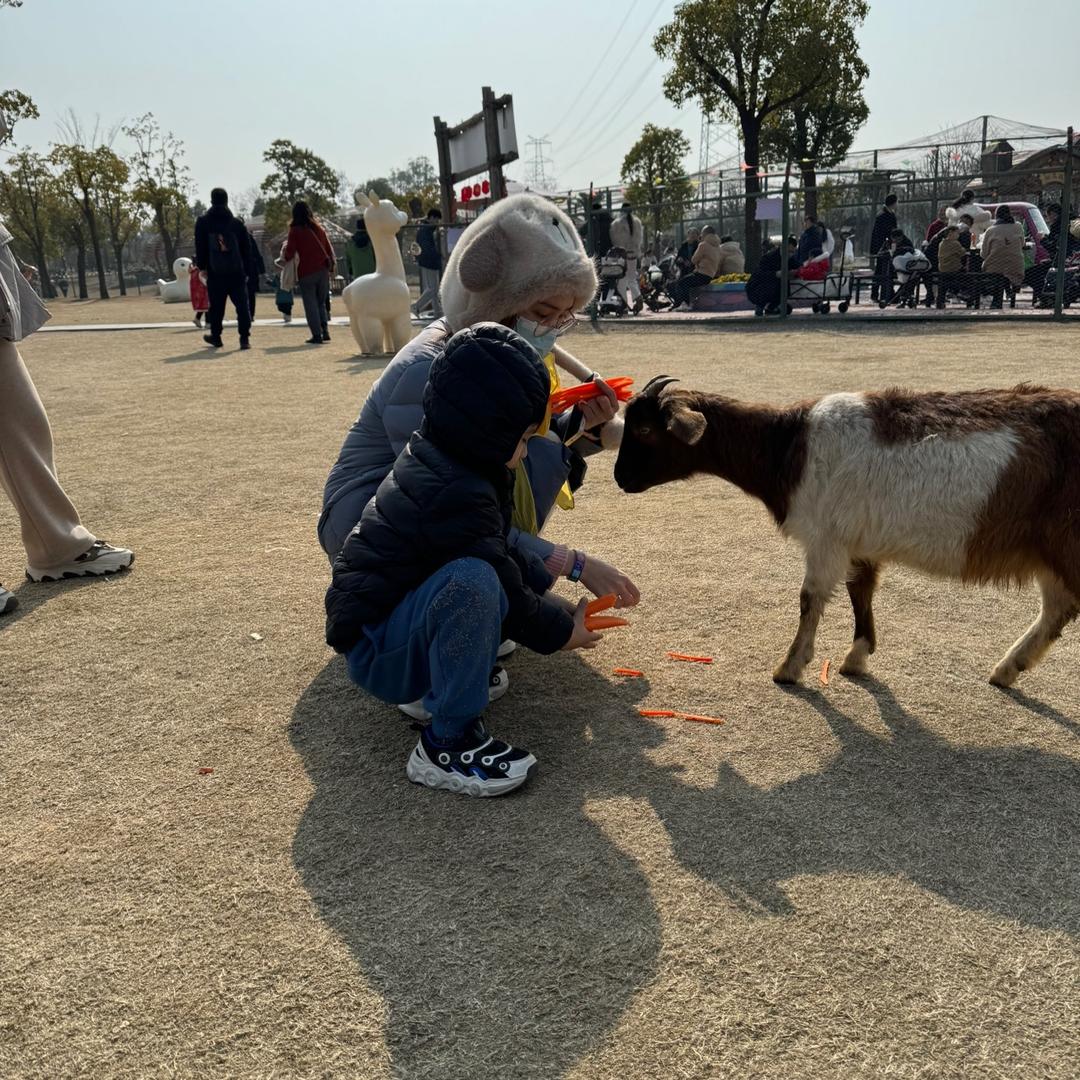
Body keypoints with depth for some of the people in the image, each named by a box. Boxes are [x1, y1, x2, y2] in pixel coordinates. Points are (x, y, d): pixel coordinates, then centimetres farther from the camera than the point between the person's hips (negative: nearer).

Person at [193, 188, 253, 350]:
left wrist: (202, 266, 12)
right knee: (242, 306, -1)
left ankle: (216, 336, 23)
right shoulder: (236, 223, 3)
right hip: (237, 273, 0)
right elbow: (247, 249, 4)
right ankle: (245, 338, -9)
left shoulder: (203, 223, 1)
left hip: (215, 274, 0)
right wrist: (245, 269, 9)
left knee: (216, 307, 13)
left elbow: (200, 248, 0)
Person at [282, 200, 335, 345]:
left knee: (310, 305, 2)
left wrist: (284, 251, 16)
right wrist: (331, 264, 21)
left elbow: (289, 254, -5)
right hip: (323, 270, 4)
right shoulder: (319, 228, 9)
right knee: (321, 303, 16)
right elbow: (329, 250, 10)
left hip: (306, 272, -4)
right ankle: (325, 331, 7)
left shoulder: (295, 231, -4)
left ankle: (317, 335, -3)